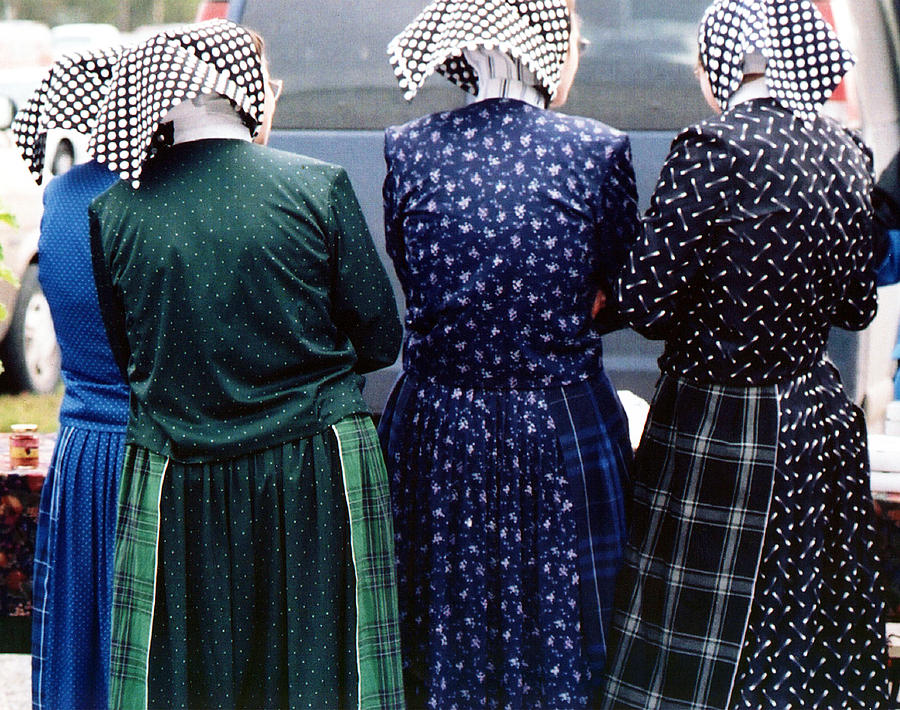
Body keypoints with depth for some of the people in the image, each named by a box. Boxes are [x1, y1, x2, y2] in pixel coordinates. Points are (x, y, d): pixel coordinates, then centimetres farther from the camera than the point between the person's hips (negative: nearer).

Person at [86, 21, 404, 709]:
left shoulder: (112, 212, -3)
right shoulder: (320, 186, -8)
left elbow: (126, 352, 7)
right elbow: (381, 342, -2)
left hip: (172, 491, 2)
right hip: (319, 473, -1)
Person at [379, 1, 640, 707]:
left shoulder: (408, 149, -5)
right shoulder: (598, 150, -11)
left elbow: (413, 284, 7)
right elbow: (624, 297, 1)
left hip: (437, 436, 2)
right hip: (563, 431, -2)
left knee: (446, 641, 17)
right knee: (559, 640, 13)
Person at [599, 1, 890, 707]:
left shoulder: (715, 148, -18)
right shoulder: (846, 150, 1)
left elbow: (647, 303, -18)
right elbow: (857, 305, 10)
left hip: (719, 432, -6)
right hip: (820, 419, 7)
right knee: (813, 647, 19)